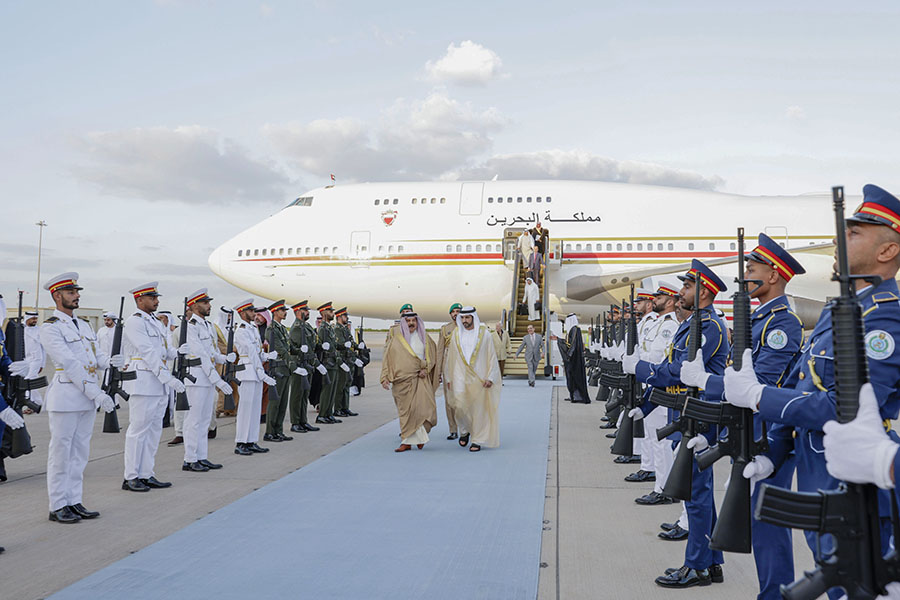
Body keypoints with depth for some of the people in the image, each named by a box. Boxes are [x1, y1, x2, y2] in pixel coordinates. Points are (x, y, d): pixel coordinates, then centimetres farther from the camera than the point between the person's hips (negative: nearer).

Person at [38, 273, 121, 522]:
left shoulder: (83, 325, 16)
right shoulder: (50, 328, -8)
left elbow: (97, 357, 13)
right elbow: (69, 364, -17)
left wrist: (111, 361, -12)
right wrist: (96, 394, -22)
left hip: (87, 398, 7)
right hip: (65, 397, -7)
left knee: (80, 452, 11)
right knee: (60, 452, 1)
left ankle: (74, 502, 19)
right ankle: (58, 506, 9)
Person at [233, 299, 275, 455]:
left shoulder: (253, 328, 17)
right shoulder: (241, 331, -11)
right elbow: (252, 353, -16)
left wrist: (268, 355, -4)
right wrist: (263, 374, -19)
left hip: (257, 372, 9)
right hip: (248, 371, -9)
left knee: (255, 407, 10)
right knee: (246, 407, -6)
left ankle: (252, 442, 16)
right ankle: (240, 444, 0)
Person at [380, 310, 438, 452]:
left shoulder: (424, 338, 11)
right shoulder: (396, 339, 8)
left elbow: (432, 355, 15)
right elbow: (388, 359, 7)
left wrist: (426, 369, -1)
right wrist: (385, 378, -1)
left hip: (421, 379, 1)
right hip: (402, 380, 0)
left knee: (424, 407, -10)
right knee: (406, 411, 1)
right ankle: (407, 442, 8)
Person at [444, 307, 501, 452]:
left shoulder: (484, 333, -2)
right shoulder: (456, 334, 6)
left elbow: (491, 355, -1)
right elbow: (451, 357, 12)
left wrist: (490, 377, -8)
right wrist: (449, 378, 11)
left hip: (479, 377, -1)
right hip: (461, 376, 2)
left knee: (478, 408, 1)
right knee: (460, 406, -8)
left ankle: (477, 440, 13)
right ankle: (464, 431, 20)